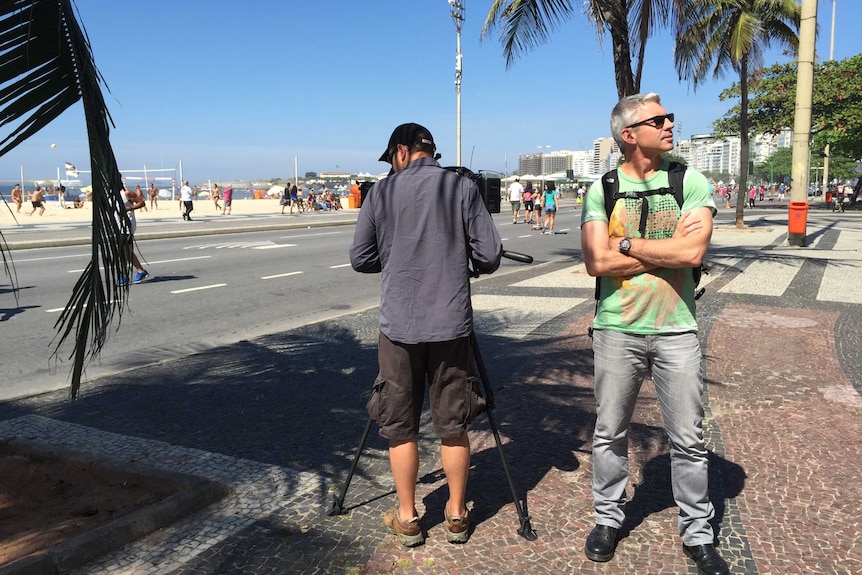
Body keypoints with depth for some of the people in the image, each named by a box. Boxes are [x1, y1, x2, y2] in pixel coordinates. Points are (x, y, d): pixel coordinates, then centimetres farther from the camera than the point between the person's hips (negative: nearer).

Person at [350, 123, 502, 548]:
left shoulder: (382, 191, 1)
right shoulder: (462, 187, 0)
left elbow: (360, 258, 5)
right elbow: (490, 256, -3)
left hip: (398, 324, 0)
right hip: (451, 323, 1)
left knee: (400, 425, 11)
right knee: (453, 424, 11)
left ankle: (407, 518, 21)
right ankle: (456, 516, 23)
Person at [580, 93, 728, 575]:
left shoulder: (691, 184, -1)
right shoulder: (601, 190, 0)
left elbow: (692, 251, -17)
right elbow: (597, 262, -13)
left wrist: (626, 244, -11)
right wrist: (664, 254, -12)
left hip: (676, 331, 0)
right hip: (617, 330, 0)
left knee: (689, 439, 9)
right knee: (610, 433, 12)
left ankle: (698, 534, 27)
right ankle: (609, 519, 32)